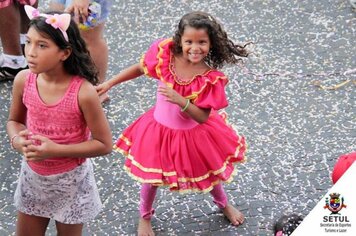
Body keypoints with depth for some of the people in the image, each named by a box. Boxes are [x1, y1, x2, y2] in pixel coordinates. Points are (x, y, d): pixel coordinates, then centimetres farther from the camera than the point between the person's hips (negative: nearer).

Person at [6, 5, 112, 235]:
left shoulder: (83, 92, -28)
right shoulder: (23, 80, -15)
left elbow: (104, 144, -17)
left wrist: (57, 150, -26)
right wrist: (17, 140, -18)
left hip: (70, 181, -4)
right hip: (33, 176, 4)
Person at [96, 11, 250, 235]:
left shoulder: (210, 78, -28)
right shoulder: (164, 54, -23)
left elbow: (202, 117, -25)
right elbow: (139, 69, -4)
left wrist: (180, 100, -40)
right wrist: (109, 83, -3)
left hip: (194, 134, -1)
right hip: (160, 129, 1)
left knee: (208, 172, 23)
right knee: (152, 177, 16)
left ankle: (224, 204, 56)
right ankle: (145, 217, 45)